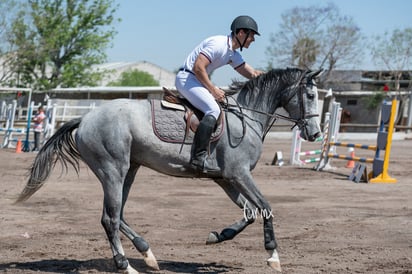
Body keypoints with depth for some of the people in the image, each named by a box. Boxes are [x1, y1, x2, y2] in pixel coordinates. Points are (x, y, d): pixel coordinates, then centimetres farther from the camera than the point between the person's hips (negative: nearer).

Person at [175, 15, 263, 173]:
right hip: (186, 78, -11)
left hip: (197, 80, 11)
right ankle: (199, 156, -31)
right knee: (213, 110, -26)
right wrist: (213, 89, -21)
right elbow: (198, 67, -24)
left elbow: (251, 73, 15)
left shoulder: (233, 54, 13)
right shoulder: (218, 44, -18)